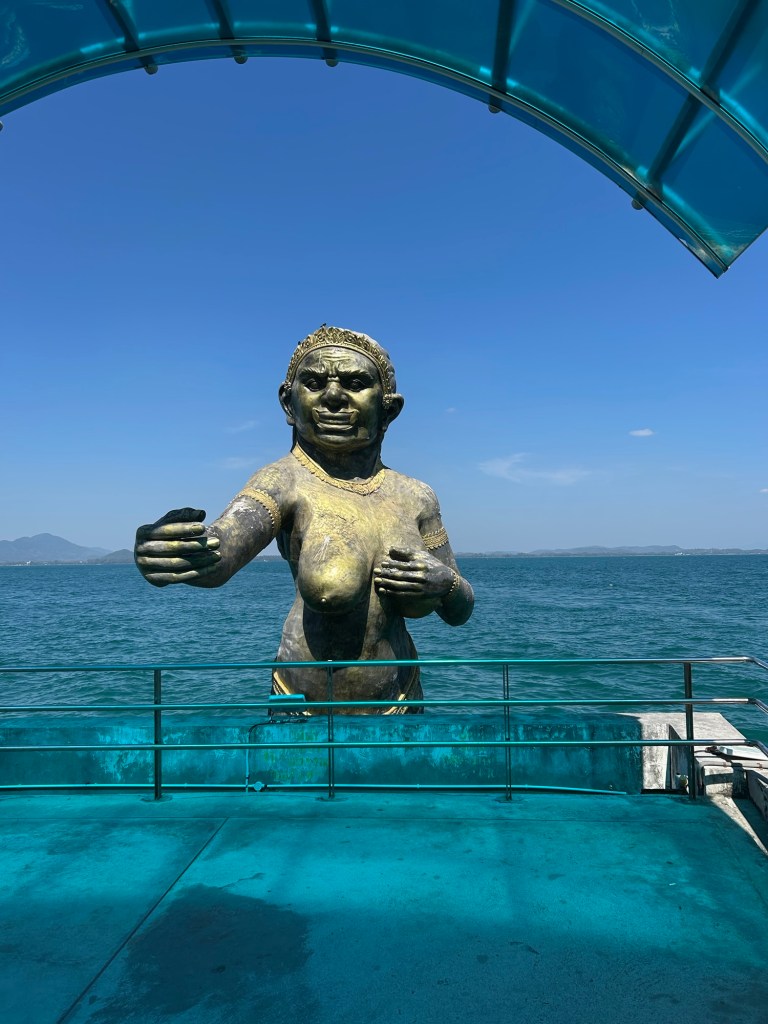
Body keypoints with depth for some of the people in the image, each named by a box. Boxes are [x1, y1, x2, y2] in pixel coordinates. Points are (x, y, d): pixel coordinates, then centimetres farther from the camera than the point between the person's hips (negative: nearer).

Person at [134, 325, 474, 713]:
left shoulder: (415, 497, 1)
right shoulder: (285, 481, -11)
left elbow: (459, 612, 8)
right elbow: (218, 552, -30)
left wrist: (444, 581, -13)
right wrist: (188, 552, -52)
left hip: (398, 701, 4)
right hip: (306, 703, -3)